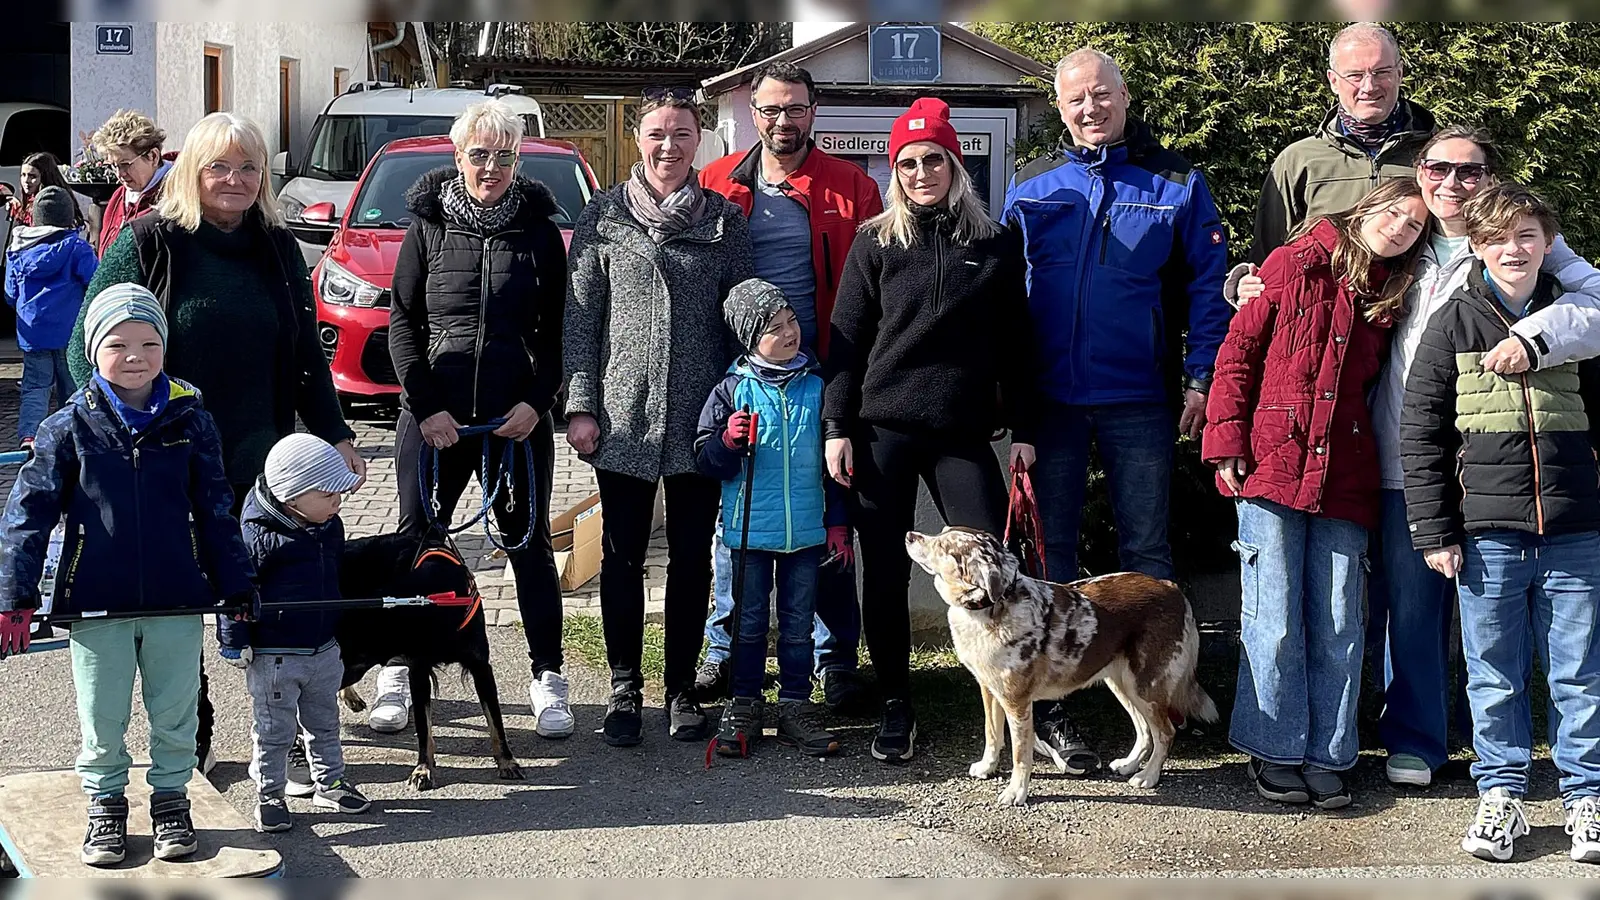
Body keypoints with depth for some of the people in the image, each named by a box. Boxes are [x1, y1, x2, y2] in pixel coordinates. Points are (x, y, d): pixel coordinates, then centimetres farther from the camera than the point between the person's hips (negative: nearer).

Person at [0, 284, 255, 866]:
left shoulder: (190, 421, -1)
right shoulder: (70, 427, -5)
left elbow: (216, 510, 6)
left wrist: (237, 587, 6)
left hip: (178, 602, 1)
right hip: (97, 603, -1)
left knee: (177, 718, 12)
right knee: (102, 721, 11)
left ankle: (171, 800, 30)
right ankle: (105, 806, 29)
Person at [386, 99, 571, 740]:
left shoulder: (538, 230, 4)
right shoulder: (428, 226, 4)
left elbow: (556, 327, 6)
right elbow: (403, 321, 3)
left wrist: (536, 402, -7)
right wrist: (426, 406, -7)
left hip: (518, 416, 0)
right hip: (435, 413, 0)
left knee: (530, 541, 4)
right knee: (418, 539, 4)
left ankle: (547, 678, 11)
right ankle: (399, 671, 15)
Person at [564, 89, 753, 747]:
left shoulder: (725, 220, 6)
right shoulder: (603, 217, 3)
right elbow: (580, 316, 3)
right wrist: (580, 404, -3)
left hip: (700, 419, 1)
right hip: (623, 415, -1)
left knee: (692, 557, 7)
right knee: (623, 556, 6)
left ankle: (682, 689, 18)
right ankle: (624, 687, 18)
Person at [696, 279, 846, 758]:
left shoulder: (817, 387, 3)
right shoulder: (733, 390, -4)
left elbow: (833, 462, 9)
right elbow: (705, 459, 0)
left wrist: (838, 523, 8)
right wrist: (728, 440, -21)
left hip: (806, 530, 2)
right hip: (750, 529, -2)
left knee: (798, 624, 9)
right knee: (749, 623, 7)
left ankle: (795, 707, 17)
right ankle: (743, 707, 16)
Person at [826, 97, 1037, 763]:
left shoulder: (996, 244, 7)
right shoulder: (876, 243, 4)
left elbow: (1014, 343, 10)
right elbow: (846, 339, 3)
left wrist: (1022, 428, 5)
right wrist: (837, 427, -4)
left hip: (963, 433, 0)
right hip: (883, 428, 0)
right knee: (885, 571, 3)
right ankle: (896, 707, 16)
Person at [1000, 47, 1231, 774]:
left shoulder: (1174, 182, 2)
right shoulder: (1031, 187, 8)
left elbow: (1207, 284, 0)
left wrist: (1201, 378, -7)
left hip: (1139, 398, -1)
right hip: (1051, 396, 2)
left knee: (1146, 548, 5)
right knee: (1051, 548, 6)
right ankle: (1048, 706, 12)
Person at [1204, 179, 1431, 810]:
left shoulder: (1389, 301, 13)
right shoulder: (1293, 265, 2)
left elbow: (1374, 388, 15)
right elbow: (1238, 351, 1)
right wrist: (1227, 441, -6)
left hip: (1344, 473, 4)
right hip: (1272, 465, -3)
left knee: (1338, 626, 3)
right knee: (1275, 620, -2)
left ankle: (1325, 757, 12)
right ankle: (1277, 753, 9)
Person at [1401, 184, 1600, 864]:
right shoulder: (1454, 326, 3)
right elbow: (1420, 432, 1)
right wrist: (1434, 530, -4)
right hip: (1486, 533, -1)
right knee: (1494, 678, 6)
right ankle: (1500, 794, 18)